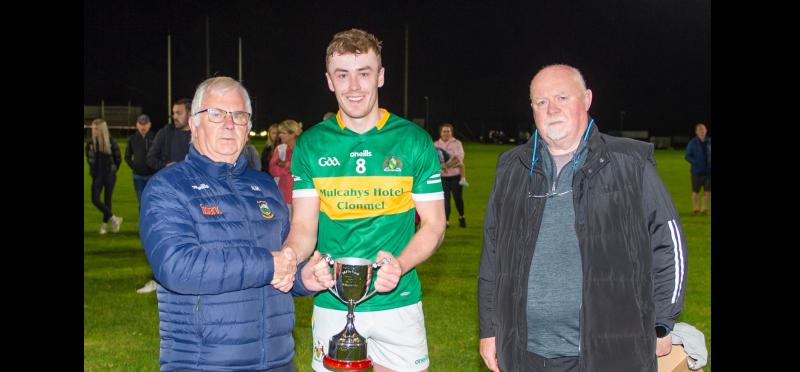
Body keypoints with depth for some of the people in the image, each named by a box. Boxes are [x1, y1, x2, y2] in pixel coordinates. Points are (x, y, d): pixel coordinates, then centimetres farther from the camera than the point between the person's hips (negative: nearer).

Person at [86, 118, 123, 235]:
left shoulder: (111, 141, -9)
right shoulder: (90, 142, -2)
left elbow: (118, 159, 3)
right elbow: (88, 157, 14)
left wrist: (113, 170, 8)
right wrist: (94, 169, 12)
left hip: (109, 176, -2)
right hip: (97, 176, 2)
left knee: (107, 200, 5)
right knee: (95, 199, -9)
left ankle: (105, 224, 21)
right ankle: (114, 219, 5)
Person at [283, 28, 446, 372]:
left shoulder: (413, 141, -2)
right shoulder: (310, 145, 1)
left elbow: (433, 224, -1)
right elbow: (303, 225, 0)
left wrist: (400, 264, -19)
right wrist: (289, 259, -22)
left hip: (398, 302, 0)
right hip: (331, 304, 1)